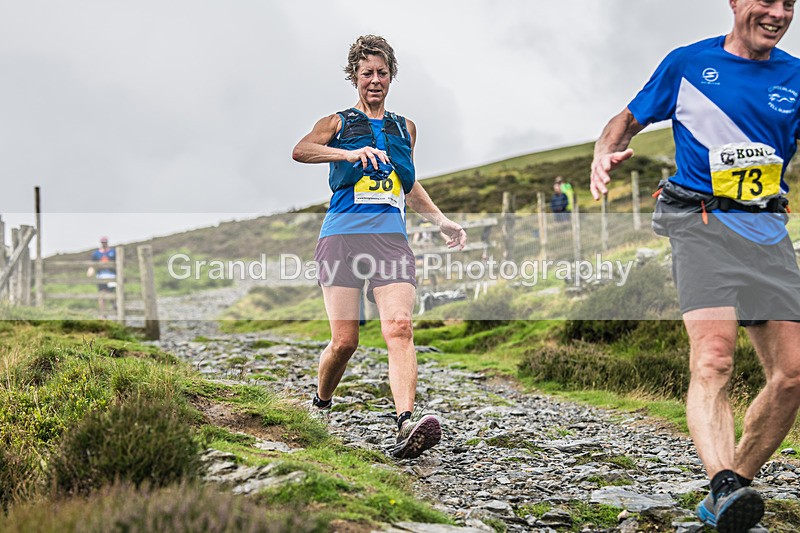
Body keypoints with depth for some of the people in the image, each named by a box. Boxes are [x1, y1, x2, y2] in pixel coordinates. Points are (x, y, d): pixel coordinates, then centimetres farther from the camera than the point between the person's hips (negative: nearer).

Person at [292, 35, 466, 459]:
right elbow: (300, 150, -9)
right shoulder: (338, 123, 12)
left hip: (391, 238, 2)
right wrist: (352, 153, -24)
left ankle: (406, 424, -34)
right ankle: (320, 406, 20)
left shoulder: (405, 128, 24)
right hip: (342, 236, -2)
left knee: (399, 329, -20)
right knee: (344, 341, -8)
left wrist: (441, 221, 25)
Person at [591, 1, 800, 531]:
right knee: (713, 357, -25)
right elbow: (630, 118, 15)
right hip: (702, 223, -4)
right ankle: (724, 486, -41)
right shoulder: (688, 64, 7)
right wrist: (605, 152, -6)